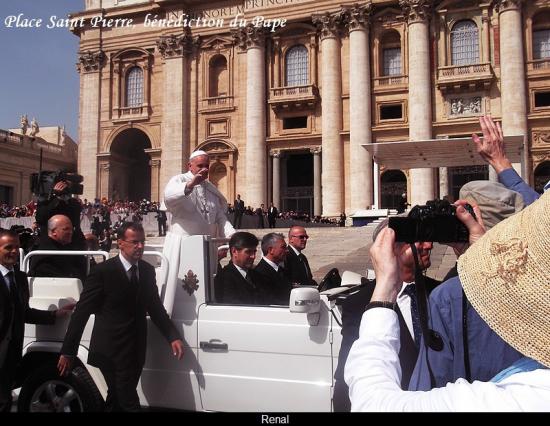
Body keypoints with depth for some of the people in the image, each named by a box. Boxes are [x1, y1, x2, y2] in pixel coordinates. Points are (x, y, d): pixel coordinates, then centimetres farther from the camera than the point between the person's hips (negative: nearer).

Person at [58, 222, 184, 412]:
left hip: (136, 351, 6)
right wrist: (68, 351, -10)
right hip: (111, 351, -6)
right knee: (129, 404, -6)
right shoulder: (103, 271, -12)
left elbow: (155, 307, 10)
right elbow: (81, 312, -10)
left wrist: (173, 336, -2)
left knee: (118, 402, 19)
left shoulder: (147, 270, 5)